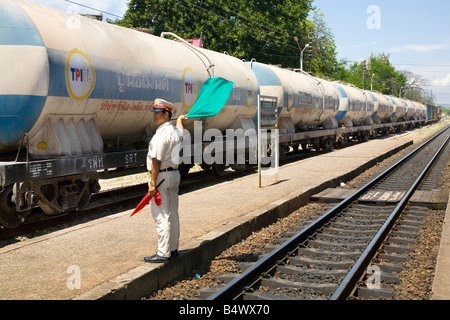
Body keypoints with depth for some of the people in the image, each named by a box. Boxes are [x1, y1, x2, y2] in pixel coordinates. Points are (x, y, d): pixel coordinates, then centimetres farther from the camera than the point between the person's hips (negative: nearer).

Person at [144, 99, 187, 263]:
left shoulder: (161, 134, -19)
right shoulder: (176, 130, 8)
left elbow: (156, 160, -21)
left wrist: (152, 183, -20)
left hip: (162, 175, -10)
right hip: (175, 174, 10)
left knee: (161, 216, -8)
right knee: (173, 214, 14)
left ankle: (163, 253, -7)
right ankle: (173, 249, 22)